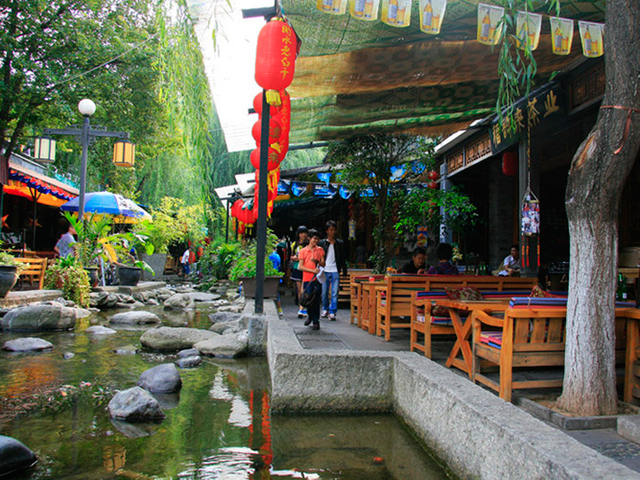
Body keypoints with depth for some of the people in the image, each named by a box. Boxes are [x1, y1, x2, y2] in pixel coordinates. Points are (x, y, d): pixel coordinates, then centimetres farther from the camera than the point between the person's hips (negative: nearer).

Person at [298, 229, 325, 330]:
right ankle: (310, 316, 29)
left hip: (317, 278, 0)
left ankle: (316, 321, 3)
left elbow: (323, 264, 9)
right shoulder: (303, 251, 4)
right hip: (306, 279, 0)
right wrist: (313, 270, -12)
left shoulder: (320, 250, 9)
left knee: (316, 300, -3)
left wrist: (317, 261, -12)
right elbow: (300, 266, -2)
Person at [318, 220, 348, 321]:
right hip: (324, 271, 1)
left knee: (334, 293, -4)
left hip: (335, 271, 0)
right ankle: (325, 309, 27)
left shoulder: (340, 243, 7)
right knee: (324, 292, 8)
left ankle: (332, 312, 3)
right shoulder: (322, 243, 5)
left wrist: (344, 271, 5)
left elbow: (343, 258, 9)